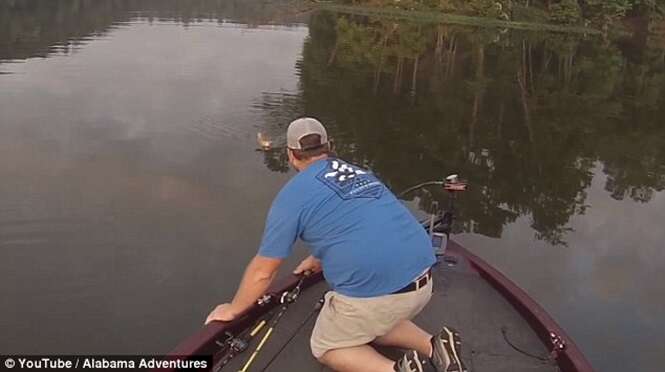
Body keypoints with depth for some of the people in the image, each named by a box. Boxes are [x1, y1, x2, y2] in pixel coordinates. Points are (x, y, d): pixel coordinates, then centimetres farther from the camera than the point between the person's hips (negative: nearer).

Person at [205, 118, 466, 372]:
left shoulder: (292, 194, 1)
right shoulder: (360, 174, 20)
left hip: (374, 292, -6)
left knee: (325, 347, 19)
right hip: (422, 280, 7)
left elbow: (262, 271, 6)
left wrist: (232, 310, 23)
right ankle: (434, 346, 11)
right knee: (373, 322, 33)